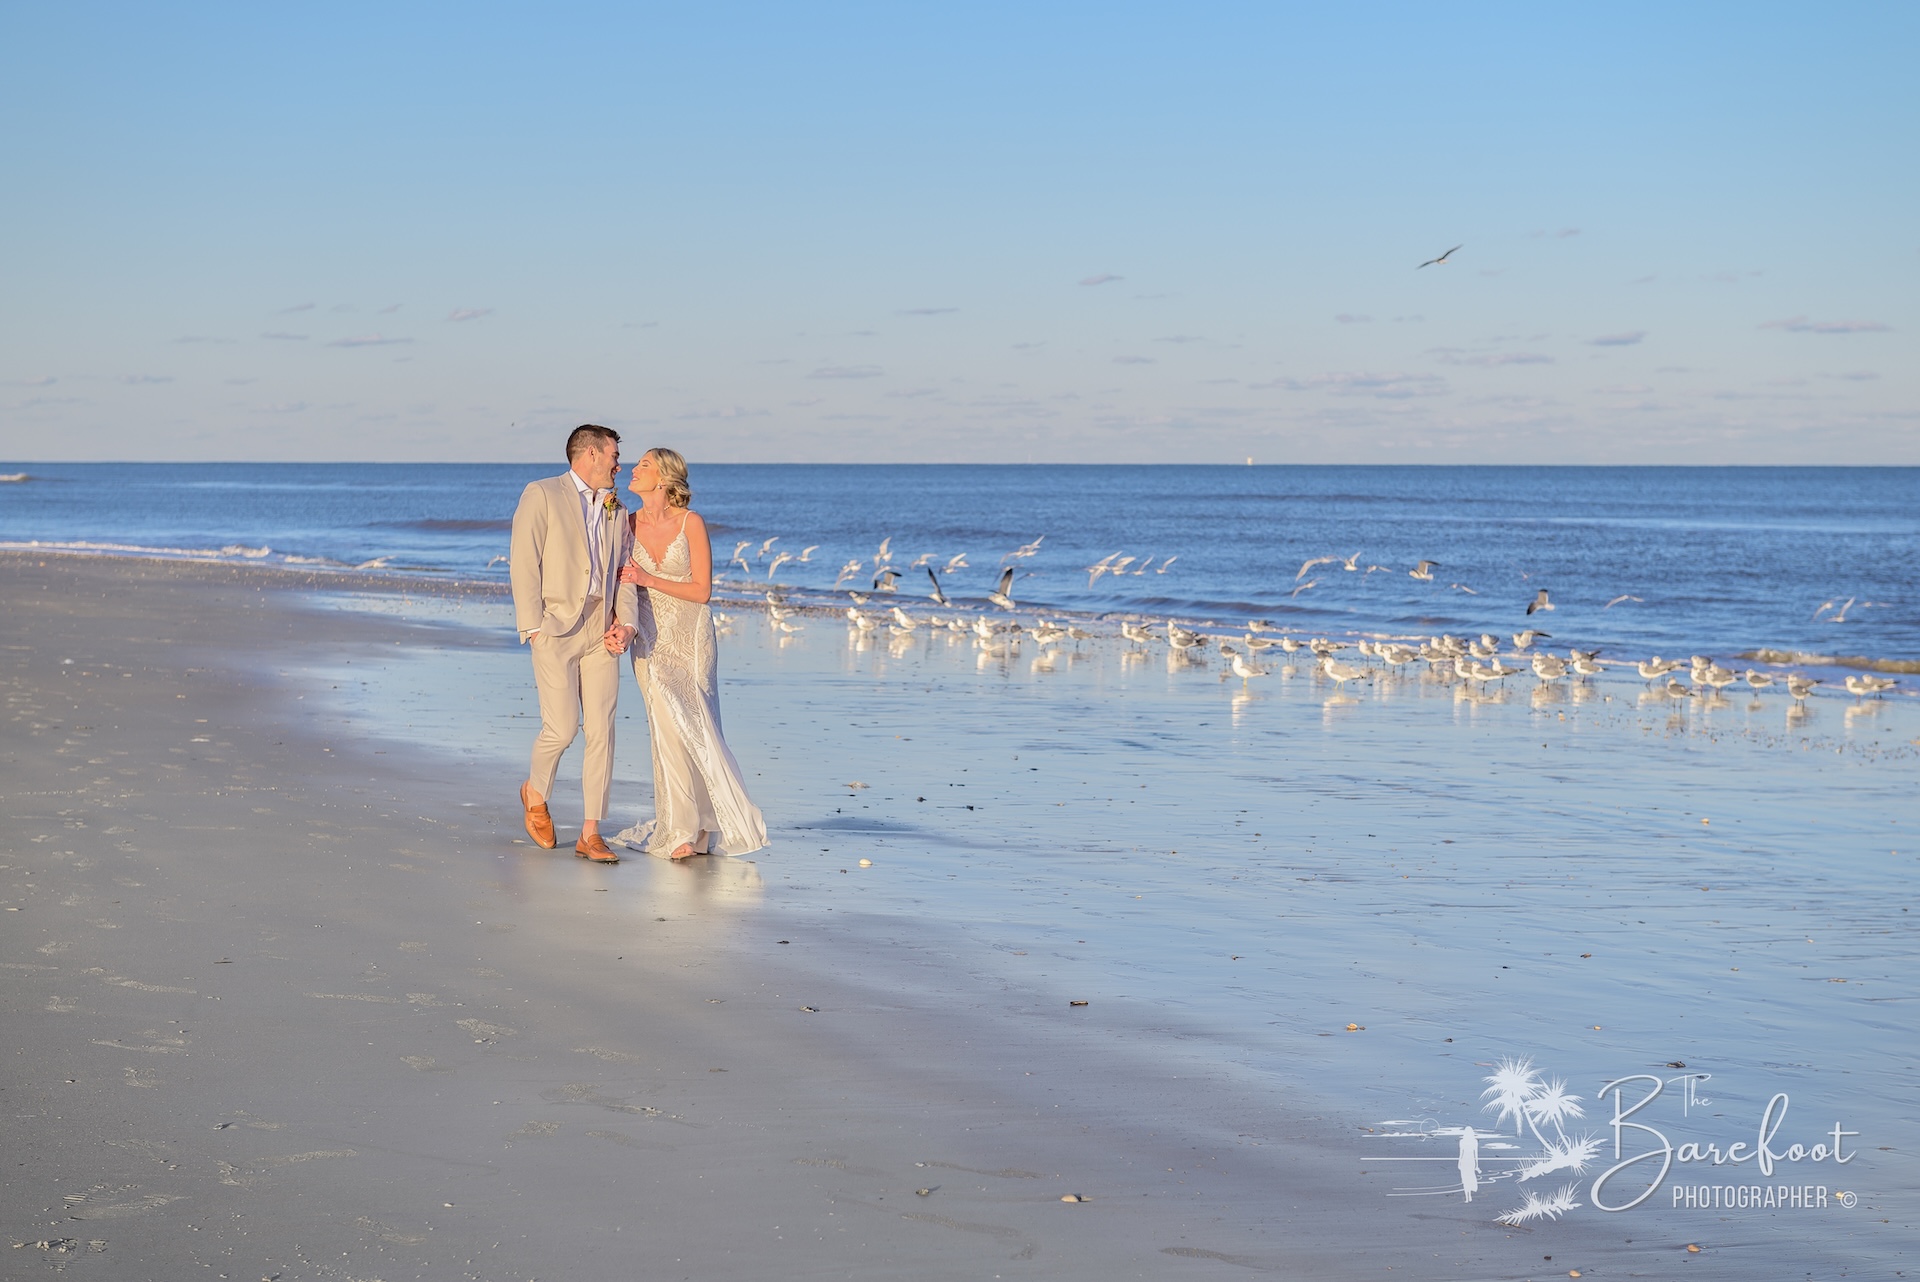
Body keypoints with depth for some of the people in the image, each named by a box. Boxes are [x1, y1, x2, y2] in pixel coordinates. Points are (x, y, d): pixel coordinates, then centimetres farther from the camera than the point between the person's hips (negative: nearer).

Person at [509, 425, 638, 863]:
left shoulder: (616, 511, 19)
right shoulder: (541, 495, 1)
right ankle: (535, 791, 21)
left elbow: (623, 573, 18)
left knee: (601, 731, -1)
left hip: (601, 631, 5)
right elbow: (523, 563, -5)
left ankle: (591, 834, 4)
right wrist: (533, 627, -12)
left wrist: (626, 622, 0)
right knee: (562, 728, -11)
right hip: (555, 628, -5)